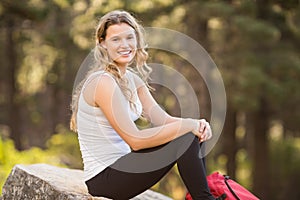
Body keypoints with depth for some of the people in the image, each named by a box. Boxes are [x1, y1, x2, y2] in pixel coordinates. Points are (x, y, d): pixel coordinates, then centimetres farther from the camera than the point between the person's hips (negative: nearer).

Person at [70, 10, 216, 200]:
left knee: (193, 134, 3)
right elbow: (135, 140, -24)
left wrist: (196, 124, -17)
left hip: (121, 164, 9)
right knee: (184, 140, -17)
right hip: (103, 179, -9)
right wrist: (187, 125, -21)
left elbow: (163, 119, 3)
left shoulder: (132, 79, 10)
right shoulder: (103, 82, -19)